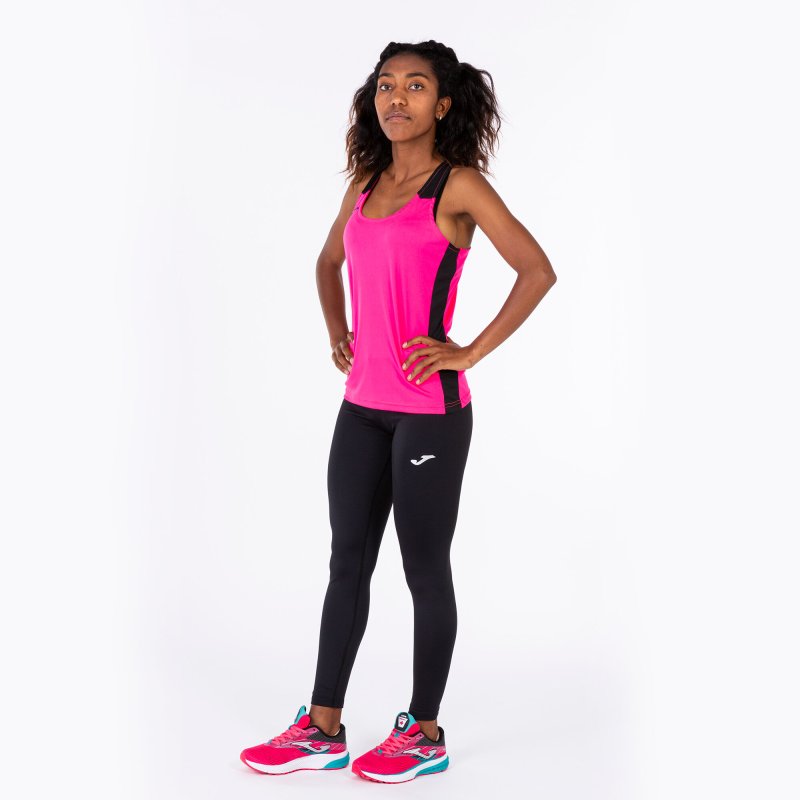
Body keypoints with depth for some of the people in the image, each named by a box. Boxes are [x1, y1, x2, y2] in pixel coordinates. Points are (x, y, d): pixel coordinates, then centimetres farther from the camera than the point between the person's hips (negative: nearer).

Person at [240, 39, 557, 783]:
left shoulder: (459, 186, -8)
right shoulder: (366, 183, 11)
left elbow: (537, 271, -15)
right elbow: (329, 262, 27)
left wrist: (470, 352, -16)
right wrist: (335, 331, 13)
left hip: (429, 409, -7)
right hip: (362, 405, 7)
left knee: (425, 570, 4)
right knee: (347, 562, 11)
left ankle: (424, 733, 20)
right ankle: (323, 729, 22)